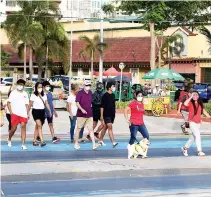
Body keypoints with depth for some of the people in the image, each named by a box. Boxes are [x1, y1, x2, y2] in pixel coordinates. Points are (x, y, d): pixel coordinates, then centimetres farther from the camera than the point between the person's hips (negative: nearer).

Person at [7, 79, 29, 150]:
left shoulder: (25, 94, 13)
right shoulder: (13, 93, 4)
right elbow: (8, 103, 2)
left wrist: (27, 113, 7)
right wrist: (11, 111, -9)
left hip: (23, 114, 3)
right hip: (15, 113, -2)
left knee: (23, 127, -7)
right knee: (14, 128, -2)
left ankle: (23, 144, -7)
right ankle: (9, 140, 27)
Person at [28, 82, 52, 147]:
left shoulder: (44, 95, 10)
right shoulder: (33, 95, -4)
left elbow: (46, 104, 11)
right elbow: (30, 105, -1)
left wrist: (50, 111, 1)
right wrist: (27, 113, -2)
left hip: (42, 111, 5)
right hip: (36, 111, -5)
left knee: (37, 127, 9)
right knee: (39, 125, -17)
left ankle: (34, 141, 17)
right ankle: (42, 141, -25)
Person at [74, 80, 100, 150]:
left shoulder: (90, 93, 11)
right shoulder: (80, 93, -8)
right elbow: (77, 103, -14)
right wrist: (82, 109, -28)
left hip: (89, 115, 5)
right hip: (81, 115, -5)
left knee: (91, 129, -3)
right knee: (79, 129, 7)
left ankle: (94, 144, -9)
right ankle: (76, 143, 19)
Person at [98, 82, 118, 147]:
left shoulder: (113, 95, 10)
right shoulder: (105, 95, -11)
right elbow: (102, 106, -11)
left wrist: (114, 111, 19)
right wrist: (101, 115, -13)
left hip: (112, 114, 7)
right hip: (106, 115, -7)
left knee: (105, 127, 15)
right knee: (110, 127, -13)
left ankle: (100, 140, 26)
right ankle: (113, 142, -17)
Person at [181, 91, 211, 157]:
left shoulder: (200, 104, 7)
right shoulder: (190, 103, -10)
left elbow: (204, 111, 16)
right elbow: (185, 104, -32)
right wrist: (191, 97, -26)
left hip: (198, 122, 7)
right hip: (192, 122, -7)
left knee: (193, 137, 15)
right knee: (197, 135, -16)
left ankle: (185, 148, 32)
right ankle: (199, 151, -14)